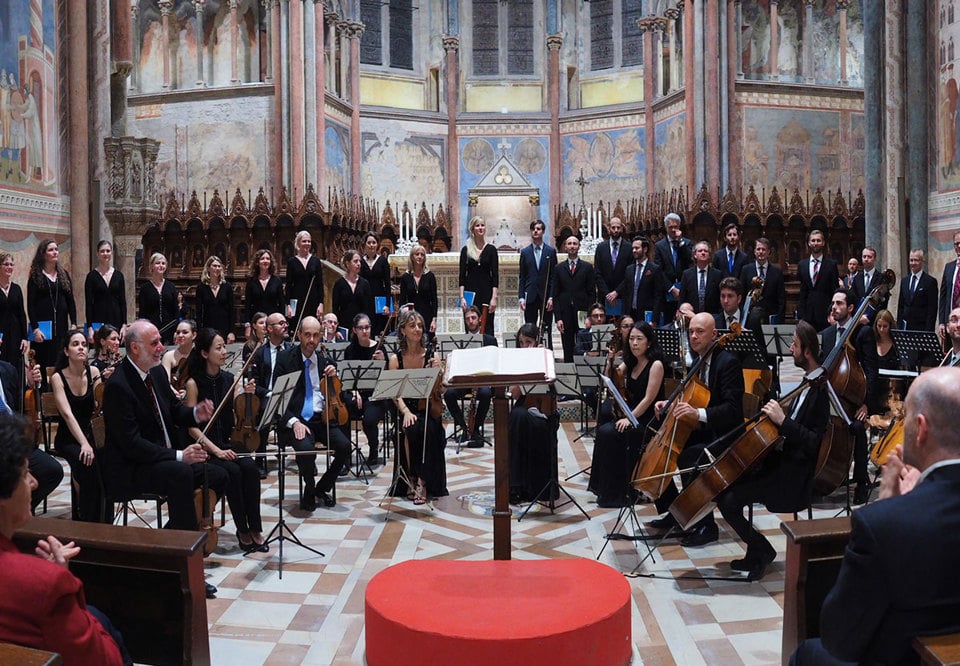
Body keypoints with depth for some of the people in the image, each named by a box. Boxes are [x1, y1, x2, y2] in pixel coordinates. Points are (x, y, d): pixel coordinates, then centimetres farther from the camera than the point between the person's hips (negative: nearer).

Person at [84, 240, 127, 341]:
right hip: (98, 321, -2)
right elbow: (89, 304, -2)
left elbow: (123, 302, 7)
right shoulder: (92, 276, 0)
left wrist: (124, 325, 0)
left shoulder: (119, 275, 7)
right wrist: (90, 327, -9)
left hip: (116, 321, 2)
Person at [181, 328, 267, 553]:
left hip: (226, 443, 4)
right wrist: (216, 450, -22)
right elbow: (192, 427, -12)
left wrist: (247, 396, -15)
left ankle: (255, 528, -18)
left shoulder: (229, 379, 5)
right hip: (203, 447, -4)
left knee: (250, 467, -24)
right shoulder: (194, 383, -9)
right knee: (232, 471, -29)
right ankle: (242, 530, -15)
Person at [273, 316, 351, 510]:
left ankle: (322, 488, 5)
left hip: (321, 418, 4)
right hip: (296, 419, -3)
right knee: (305, 448, -32)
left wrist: (334, 377, -5)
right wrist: (293, 422, -17)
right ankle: (309, 491, -1)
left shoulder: (326, 361, 12)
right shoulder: (285, 359, 1)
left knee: (344, 446, -22)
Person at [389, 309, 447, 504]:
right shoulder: (395, 359, 3)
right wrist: (405, 411, -24)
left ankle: (423, 482, -20)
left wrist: (438, 371, -18)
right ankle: (411, 479, -15)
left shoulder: (431, 355, 3)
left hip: (427, 410, 0)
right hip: (406, 410, 0)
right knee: (412, 430, -32)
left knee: (428, 429, -32)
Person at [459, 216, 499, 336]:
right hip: (470, 291, 0)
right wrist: (462, 297, -7)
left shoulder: (491, 249, 3)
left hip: (486, 292, 0)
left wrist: (494, 298, -8)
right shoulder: (466, 249, 4)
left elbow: (495, 275, 0)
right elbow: (462, 275, 2)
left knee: (488, 328, -1)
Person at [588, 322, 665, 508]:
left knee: (609, 434, -26)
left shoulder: (656, 365, -9)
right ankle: (605, 488, -10)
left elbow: (648, 399, -15)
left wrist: (629, 418, -21)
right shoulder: (629, 363, 11)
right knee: (603, 431, -20)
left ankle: (617, 493, -15)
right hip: (630, 416, 7)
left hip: (648, 422, -6)